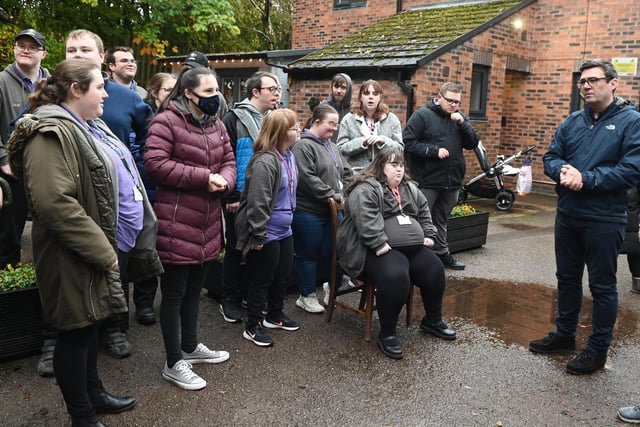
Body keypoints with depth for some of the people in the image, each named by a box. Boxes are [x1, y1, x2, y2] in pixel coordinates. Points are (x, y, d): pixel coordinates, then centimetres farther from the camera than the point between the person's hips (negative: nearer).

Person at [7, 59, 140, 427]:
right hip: (73, 256, -10)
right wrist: (102, 251, -23)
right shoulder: (51, 133, -19)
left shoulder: (88, 128, 13)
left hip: (93, 250, 10)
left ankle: (93, 392, 38)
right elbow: (55, 203, -29)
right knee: (75, 331, 4)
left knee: (90, 323, 21)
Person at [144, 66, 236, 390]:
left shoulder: (216, 124, 12)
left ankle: (190, 346, 39)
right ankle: (173, 364, 17)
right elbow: (155, 163, -21)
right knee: (174, 293, 3)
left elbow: (228, 161, 13)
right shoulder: (166, 121, -13)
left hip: (207, 222, 8)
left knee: (194, 289, 21)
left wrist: (224, 180, -11)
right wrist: (203, 177, -21)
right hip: (176, 223, -8)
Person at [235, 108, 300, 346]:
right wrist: (258, 236, -22)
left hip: (284, 231, 9)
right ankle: (253, 327, 21)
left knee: (283, 276, 20)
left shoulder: (288, 156, 7)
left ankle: (274, 316, 40)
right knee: (261, 280, 5)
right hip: (268, 234, -9)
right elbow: (258, 203, -25)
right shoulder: (264, 162, -24)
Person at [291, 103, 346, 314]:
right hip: (308, 211, -8)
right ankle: (307, 296, 18)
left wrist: (341, 195, 5)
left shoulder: (331, 146, 16)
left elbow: (339, 174, 23)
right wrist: (333, 196, -16)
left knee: (332, 252, 11)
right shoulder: (304, 146, -12)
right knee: (308, 255, 5)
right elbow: (308, 179, -21)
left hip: (331, 210, 8)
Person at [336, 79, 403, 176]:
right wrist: (362, 142, -15)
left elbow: (400, 148, 4)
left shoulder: (392, 119, 10)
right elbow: (340, 148, -1)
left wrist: (383, 141, -14)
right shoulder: (348, 120, 7)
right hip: (356, 174, -1)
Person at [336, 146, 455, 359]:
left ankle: (433, 321, 18)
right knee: (395, 277, -32)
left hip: (413, 246, 8)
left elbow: (425, 213, 27)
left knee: (435, 271, -6)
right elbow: (366, 221, -21)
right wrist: (380, 245, -27)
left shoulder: (409, 188, 19)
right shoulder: (366, 189, -8)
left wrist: (429, 236, 13)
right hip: (379, 250, -8)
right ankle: (386, 333, -15)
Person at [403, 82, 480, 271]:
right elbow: (408, 142, -14)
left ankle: (442, 252, 30)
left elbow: (473, 143, 4)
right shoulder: (423, 115, -7)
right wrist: (434, 150, -18)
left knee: (441, 220, 19)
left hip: (452, 180, 6)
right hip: (428, 180, -5)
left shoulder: (459, 117, 11)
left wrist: (462, 123, -10)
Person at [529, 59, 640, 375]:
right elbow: (550, 158, 7)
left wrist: (585, 179, -22)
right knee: (567, 278, 17)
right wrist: (563, 171, -16)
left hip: (604, 220, -6)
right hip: (567, 215, 6)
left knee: (602, 286, 7)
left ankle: (598, 349, 20)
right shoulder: (572, 121, 8)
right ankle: (564, 335, 34)